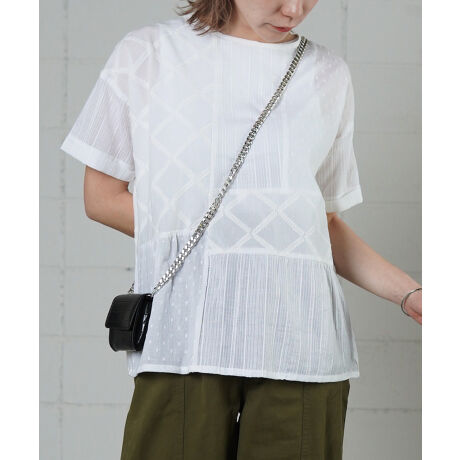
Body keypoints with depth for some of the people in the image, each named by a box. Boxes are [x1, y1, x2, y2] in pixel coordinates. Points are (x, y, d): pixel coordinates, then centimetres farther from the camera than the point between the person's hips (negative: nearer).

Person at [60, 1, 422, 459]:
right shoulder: (145, 54, 10)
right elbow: (102, 197, 10)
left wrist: (409, 295, 9)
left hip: (301, 337, 2)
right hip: (184, 333, -2)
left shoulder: (328, 75, 19)